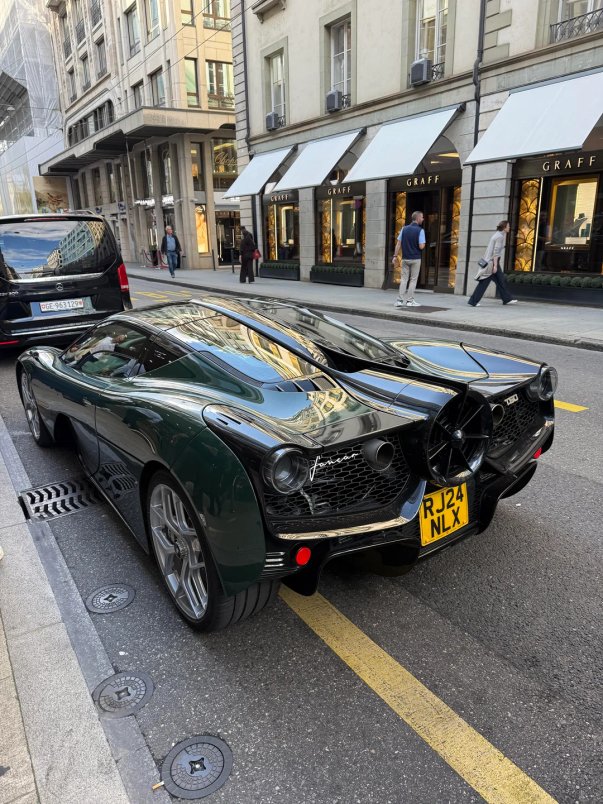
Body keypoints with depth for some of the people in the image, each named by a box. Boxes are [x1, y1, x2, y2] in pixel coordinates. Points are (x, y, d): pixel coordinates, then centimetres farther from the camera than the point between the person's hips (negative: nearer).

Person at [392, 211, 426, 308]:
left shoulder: (404, 229, 4)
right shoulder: (420, 230, -10)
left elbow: (398, 243, 1)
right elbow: (421, 246, -15)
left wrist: (395, 256, 4)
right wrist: (424, 243, 7)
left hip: (405, 258, 4)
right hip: (415, 259, -4)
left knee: (404, 279, 7)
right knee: (413, 280, 5)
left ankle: (400, 300, 2)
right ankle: (410, 301, 5)